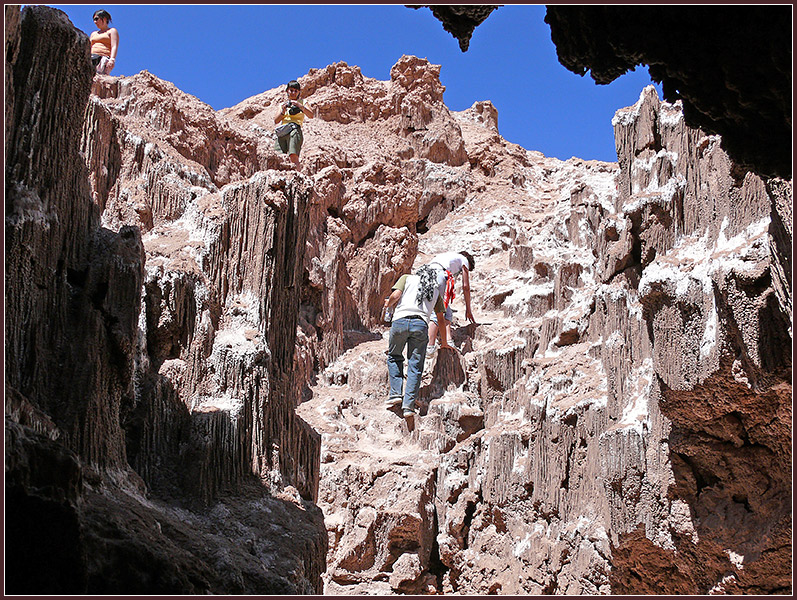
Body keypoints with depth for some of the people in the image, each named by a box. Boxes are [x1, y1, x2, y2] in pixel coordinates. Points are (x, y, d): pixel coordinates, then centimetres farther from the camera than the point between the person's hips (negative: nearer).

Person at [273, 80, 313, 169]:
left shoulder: (302, 102, 18)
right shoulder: (283, 104, 27)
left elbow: (311, 116, 1)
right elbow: (276, 120, 16)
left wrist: (300, 106, -10)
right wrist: (283, 112, -1)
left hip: (295, 129, -4)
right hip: (281, 132, 4)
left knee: (293, 155, -26)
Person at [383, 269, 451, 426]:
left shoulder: (407, 278, 22)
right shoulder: (436, 289, 28)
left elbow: (396, 295, 2)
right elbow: (441, 318, 30)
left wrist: (388, 304, 25)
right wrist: (444, 342, 39)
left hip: (400, 320, -1)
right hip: (421, 324, 1)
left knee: (394, 357, 20)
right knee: (415, 367, 2)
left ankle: (396, 394, 6)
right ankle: (408, 405, -10)